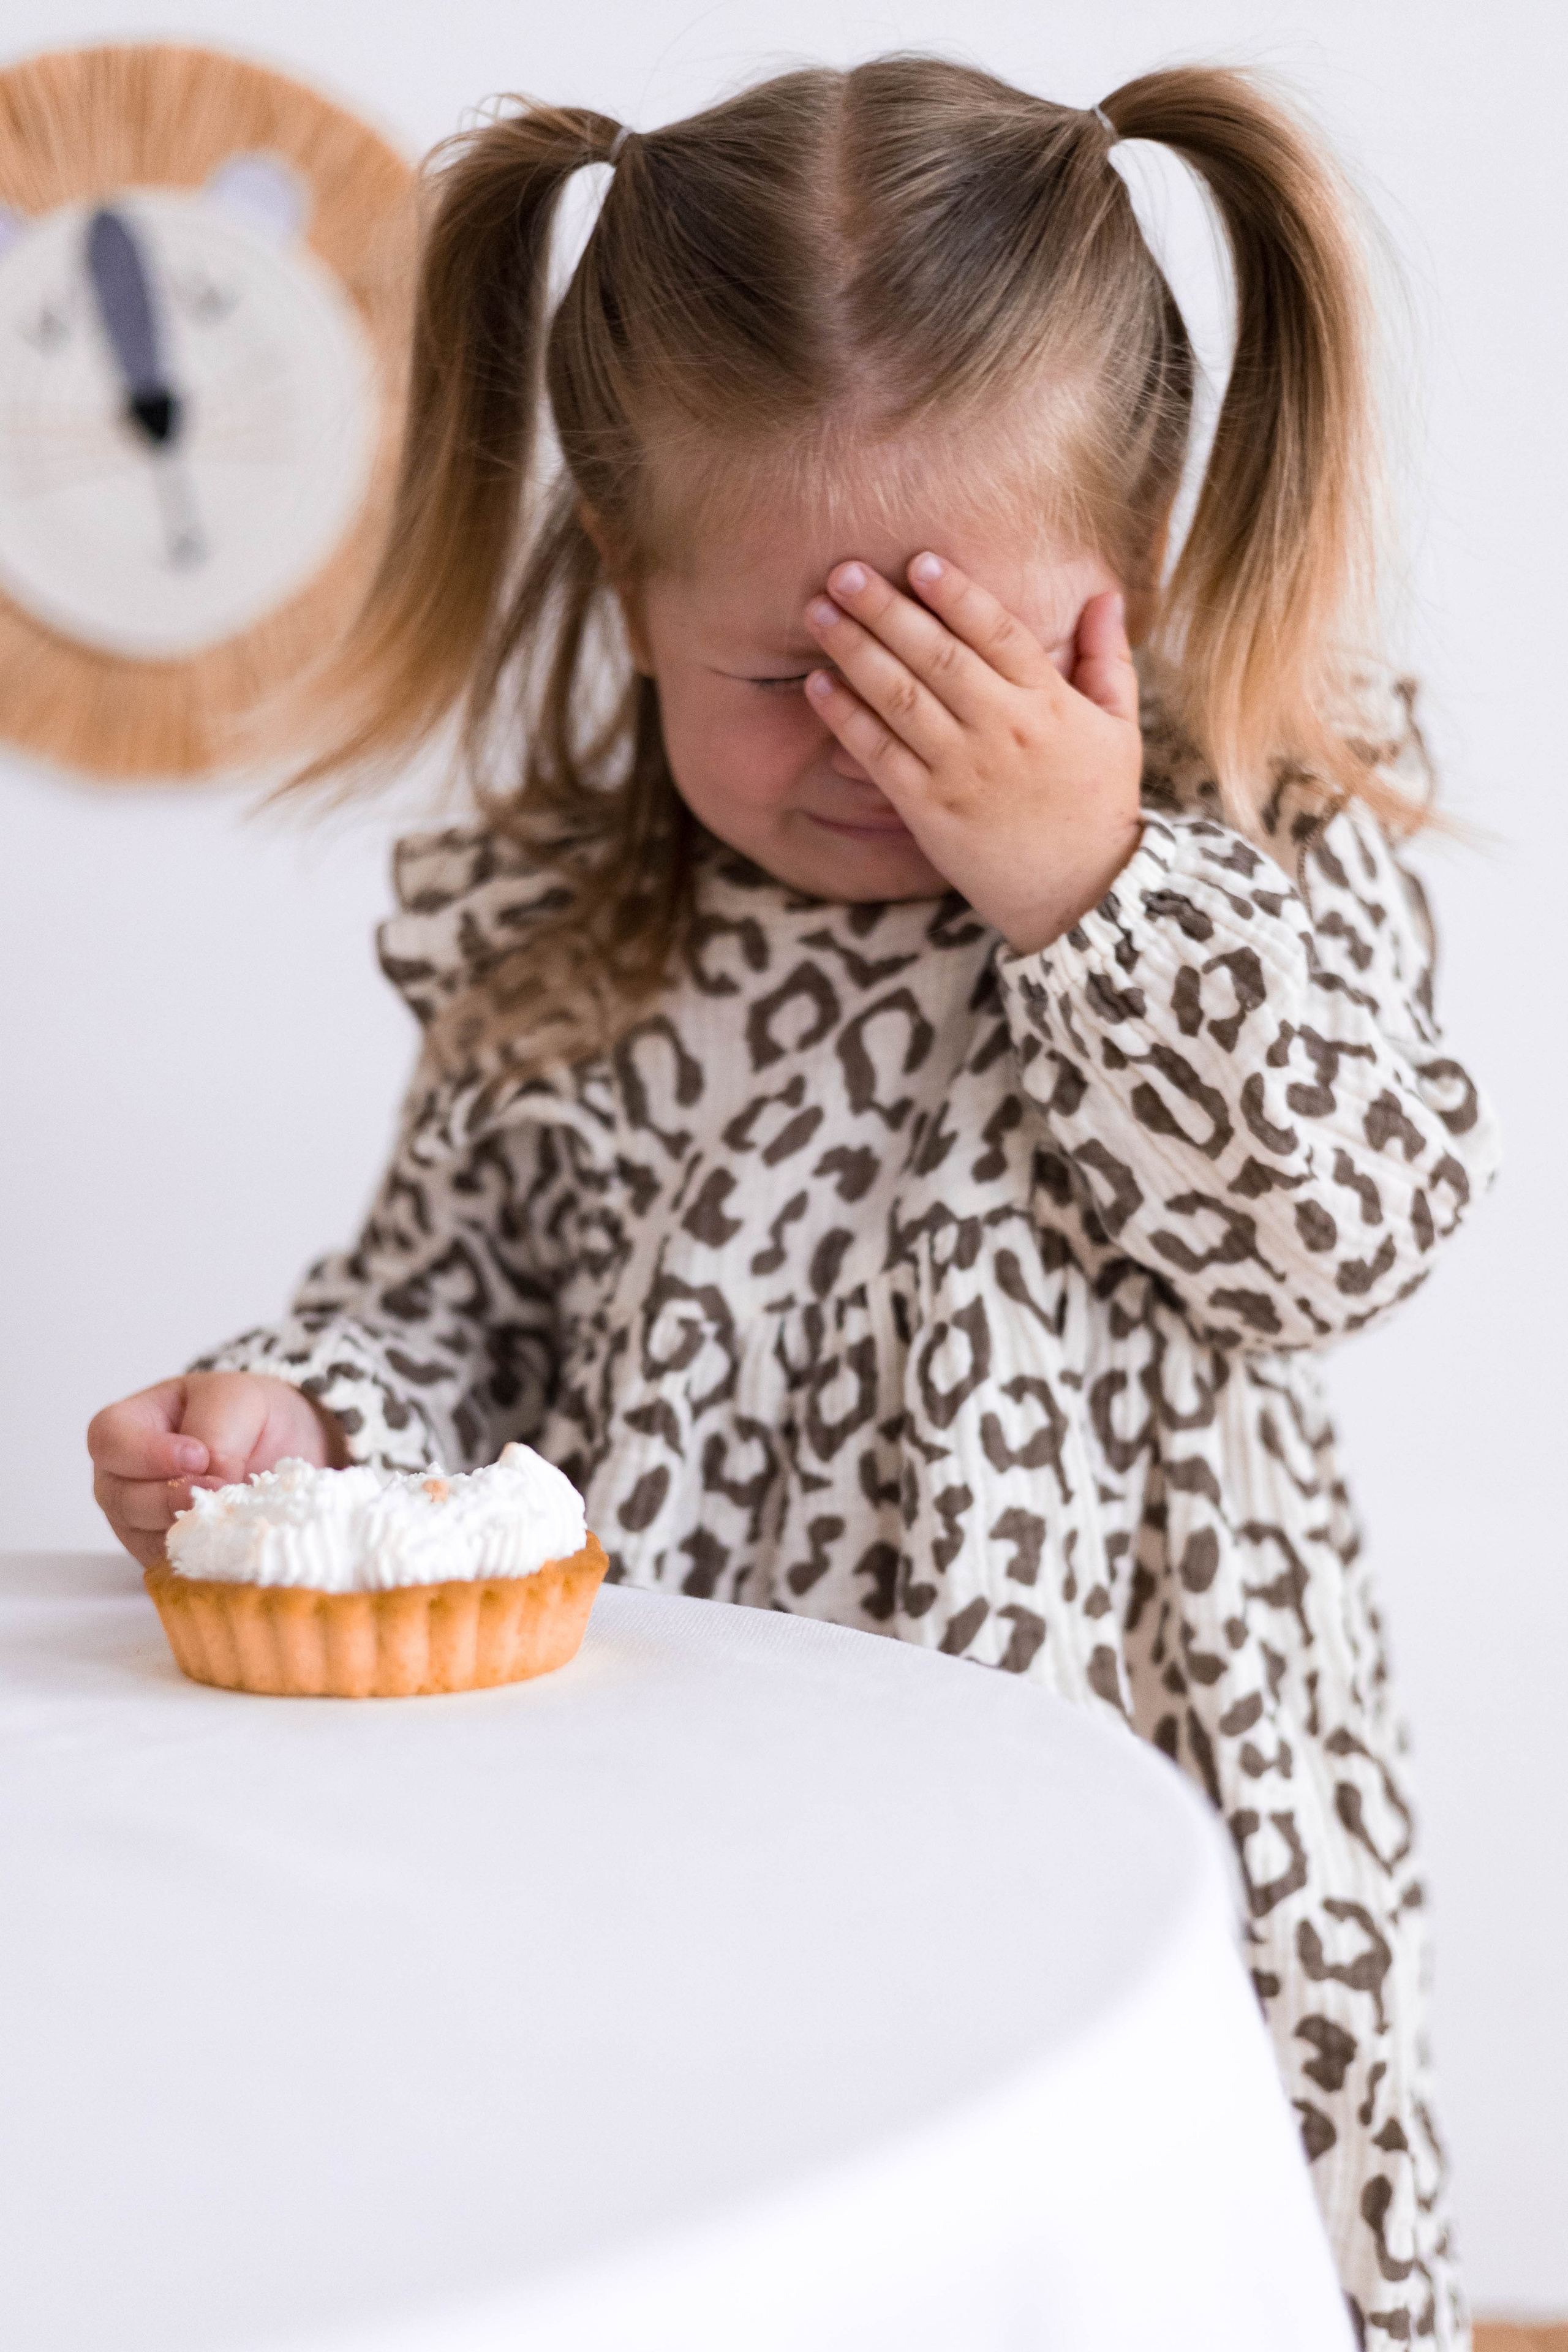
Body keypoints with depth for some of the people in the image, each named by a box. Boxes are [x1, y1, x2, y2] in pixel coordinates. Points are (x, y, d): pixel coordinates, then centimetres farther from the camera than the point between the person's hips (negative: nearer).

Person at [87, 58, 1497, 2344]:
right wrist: (290, 1415, -10)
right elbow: (445, 1299, 11)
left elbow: (1357, 1217, -12)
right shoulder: (549, 937, 1)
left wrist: (1093, 882, -20)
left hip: (1117, 1769, -1)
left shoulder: (1266, 857, -2)